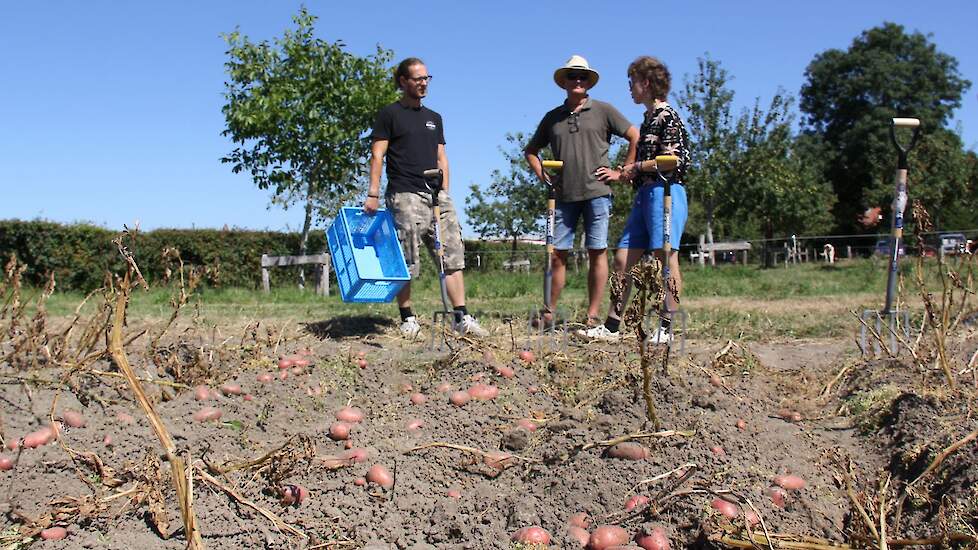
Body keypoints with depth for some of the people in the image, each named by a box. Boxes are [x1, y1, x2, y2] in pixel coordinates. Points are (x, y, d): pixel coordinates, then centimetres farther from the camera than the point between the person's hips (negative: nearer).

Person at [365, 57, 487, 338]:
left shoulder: (434, 118, 21)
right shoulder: (390, 114, 4)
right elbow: (377, 155, -2)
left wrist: (445, 193, 11)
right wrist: (373, 194, -11)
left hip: (436, 195, 6)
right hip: (405, 196, -5)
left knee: (453, 256, -2)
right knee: (407, 262, -3)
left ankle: (462, 317, -1)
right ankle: (407, 318, 9)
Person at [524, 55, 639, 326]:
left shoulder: (603, 111, 5)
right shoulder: (552, 117, 14)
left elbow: (636, 138, 5)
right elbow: (530, 150, 25)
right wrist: (543, 175, 11)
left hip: (596, 192, -3)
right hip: (564, 195, 3)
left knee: (597, 252, -1)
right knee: (557, 254, 2)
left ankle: (592, 315, 3)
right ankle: (549, 312, 8)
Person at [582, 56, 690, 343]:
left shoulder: (667, 116, -5)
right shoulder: (649, 119, 22)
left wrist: (637, 166, -6)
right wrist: (620, 174, 19)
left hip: (665, 192, -10)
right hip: (645, 194, 10)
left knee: (666, 258, -7)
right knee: (623, 258, 5)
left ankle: (668, 328, -2)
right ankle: (612, 326, 7)